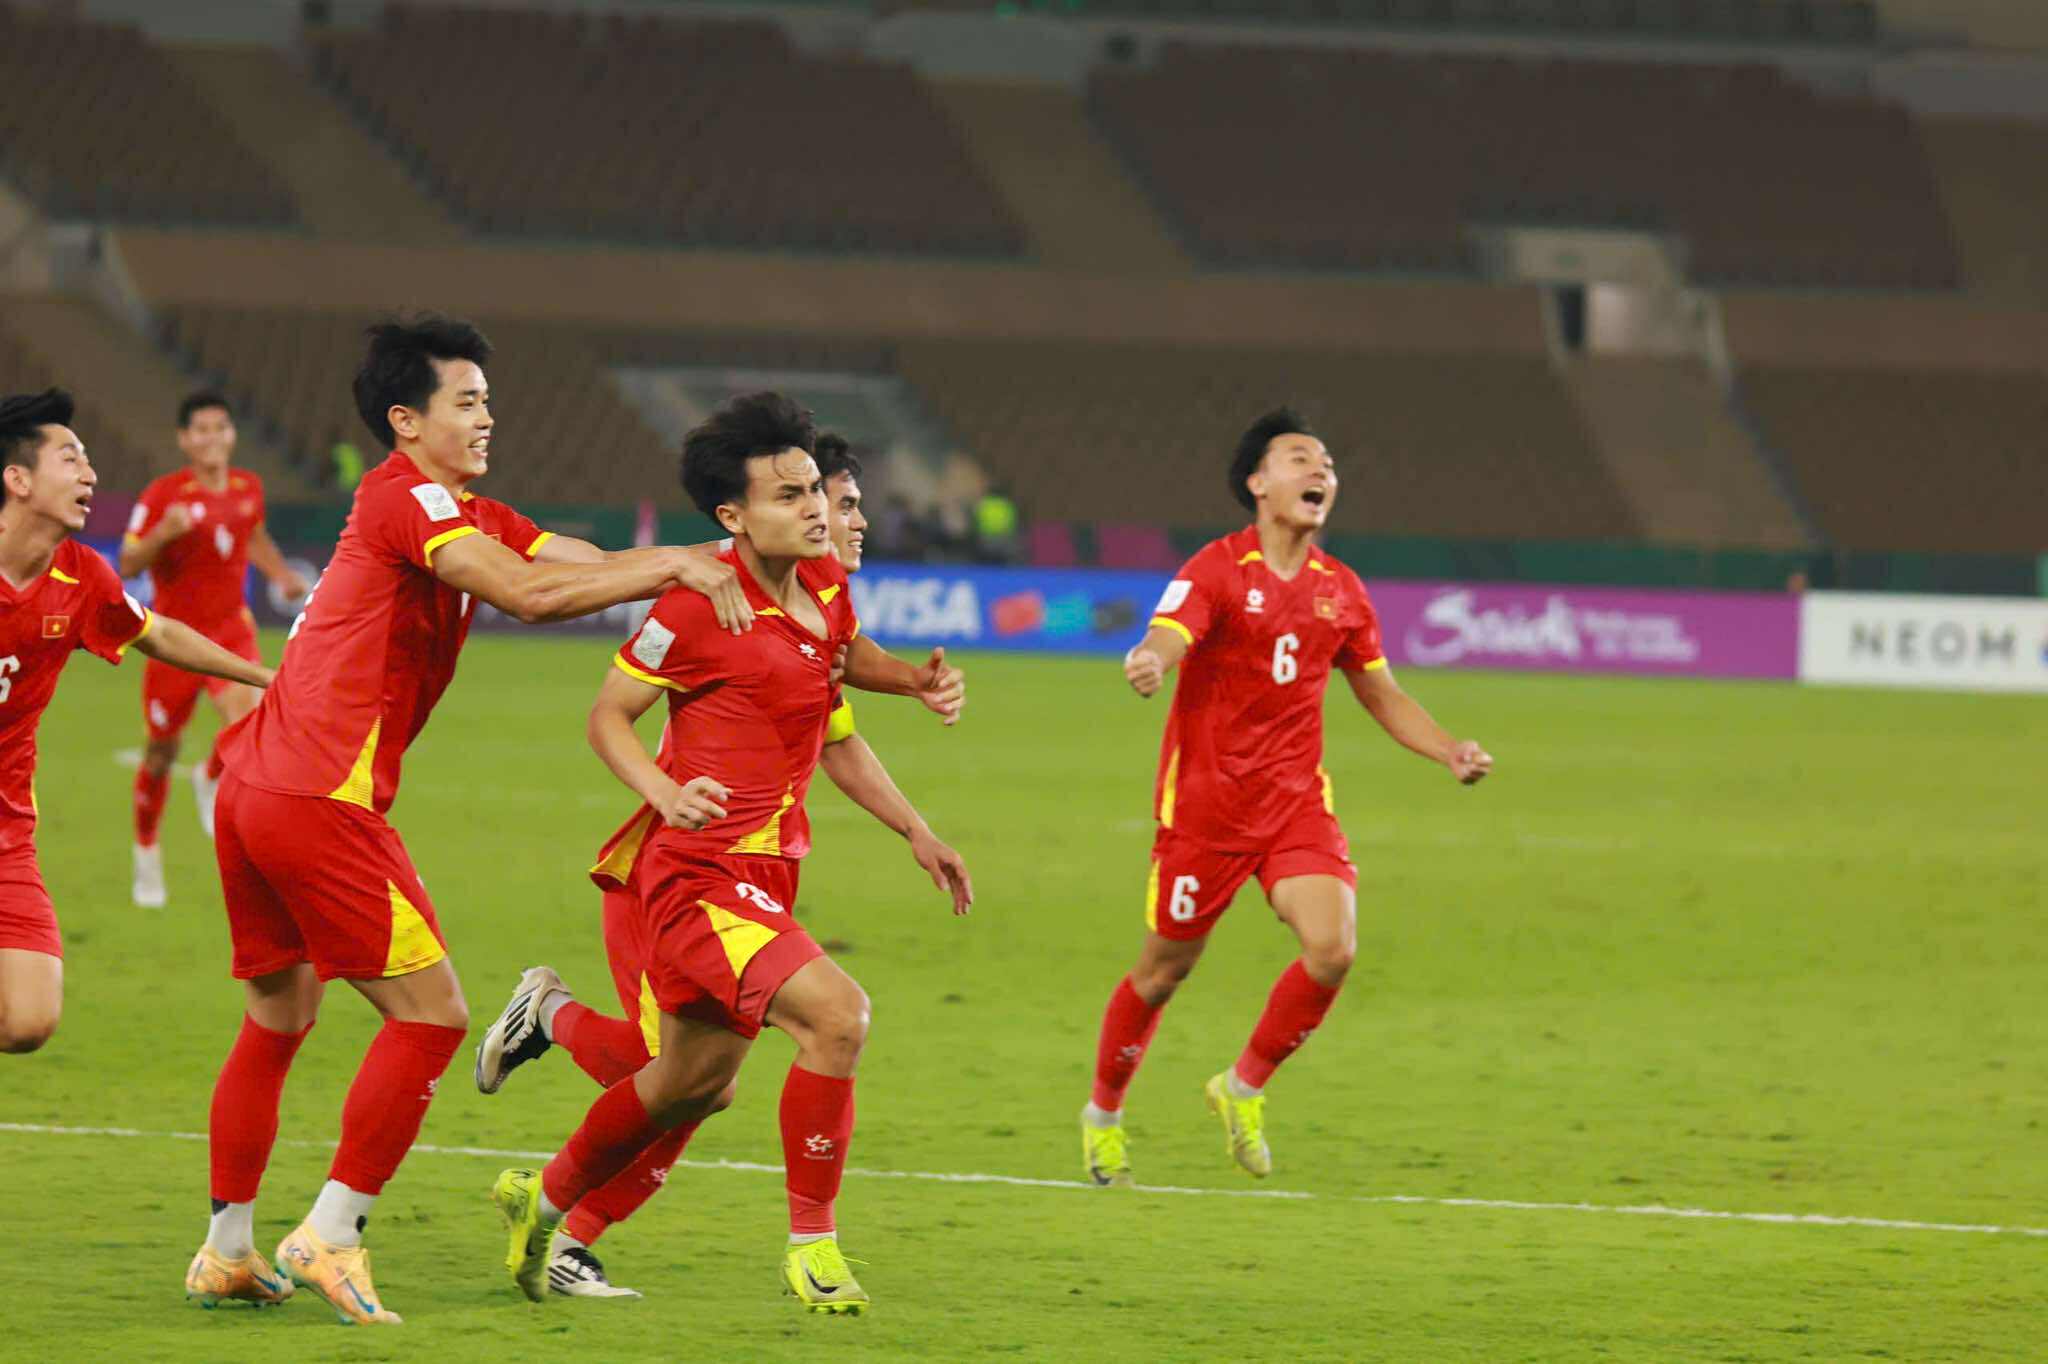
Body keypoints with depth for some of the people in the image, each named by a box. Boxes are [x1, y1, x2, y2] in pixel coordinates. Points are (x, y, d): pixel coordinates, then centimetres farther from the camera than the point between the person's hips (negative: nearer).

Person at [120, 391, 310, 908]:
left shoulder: (248, 487, 1)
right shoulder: (163, 495, -14)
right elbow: (127, 565, -15)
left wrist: (281, 575, 8)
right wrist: (164, 532, -32)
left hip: (231, 630, 2)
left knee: (246, 715, -25)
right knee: (162, 750, 7)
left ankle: (211, 780, 10)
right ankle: (147, 854, 30)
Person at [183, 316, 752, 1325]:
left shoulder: (471, 516, 19)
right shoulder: (404, 498, -11)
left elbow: (591, 566, 9)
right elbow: (526, 593, -24)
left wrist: (687, 571, -6)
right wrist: (674, 566, -20)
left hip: (255, 790, 10)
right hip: (321, 799, -10)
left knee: (276, 1023, 18)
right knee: (429, 1014, -5)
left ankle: (226, 1249, 22)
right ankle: (330, 1235, -6)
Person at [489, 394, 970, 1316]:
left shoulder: (826, 585, 5)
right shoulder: (699, 606, -17)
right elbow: (608, 714, -7)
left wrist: (914, 678, 9)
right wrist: (668, 796, -24)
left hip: (765, 874, 9)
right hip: (699, 872, -9)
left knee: (695, 1081, 21)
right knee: (835, 1014, -25)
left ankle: (544, 1198, 43)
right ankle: (812, 1246, -14)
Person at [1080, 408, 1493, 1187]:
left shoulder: (1340, 591, 8)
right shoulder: (1216, 572, -8)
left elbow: (1381, 694, 20)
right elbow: (1165, 640, -26)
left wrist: (1451, 752, 6)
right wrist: (1149, 665, -51)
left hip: (1297, 800, 4)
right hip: (1205, 796, -4)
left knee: (1333, 948, -16)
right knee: (1165, 969, 4)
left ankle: (1243, 1090, 7)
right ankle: (1104, 1113, 27)